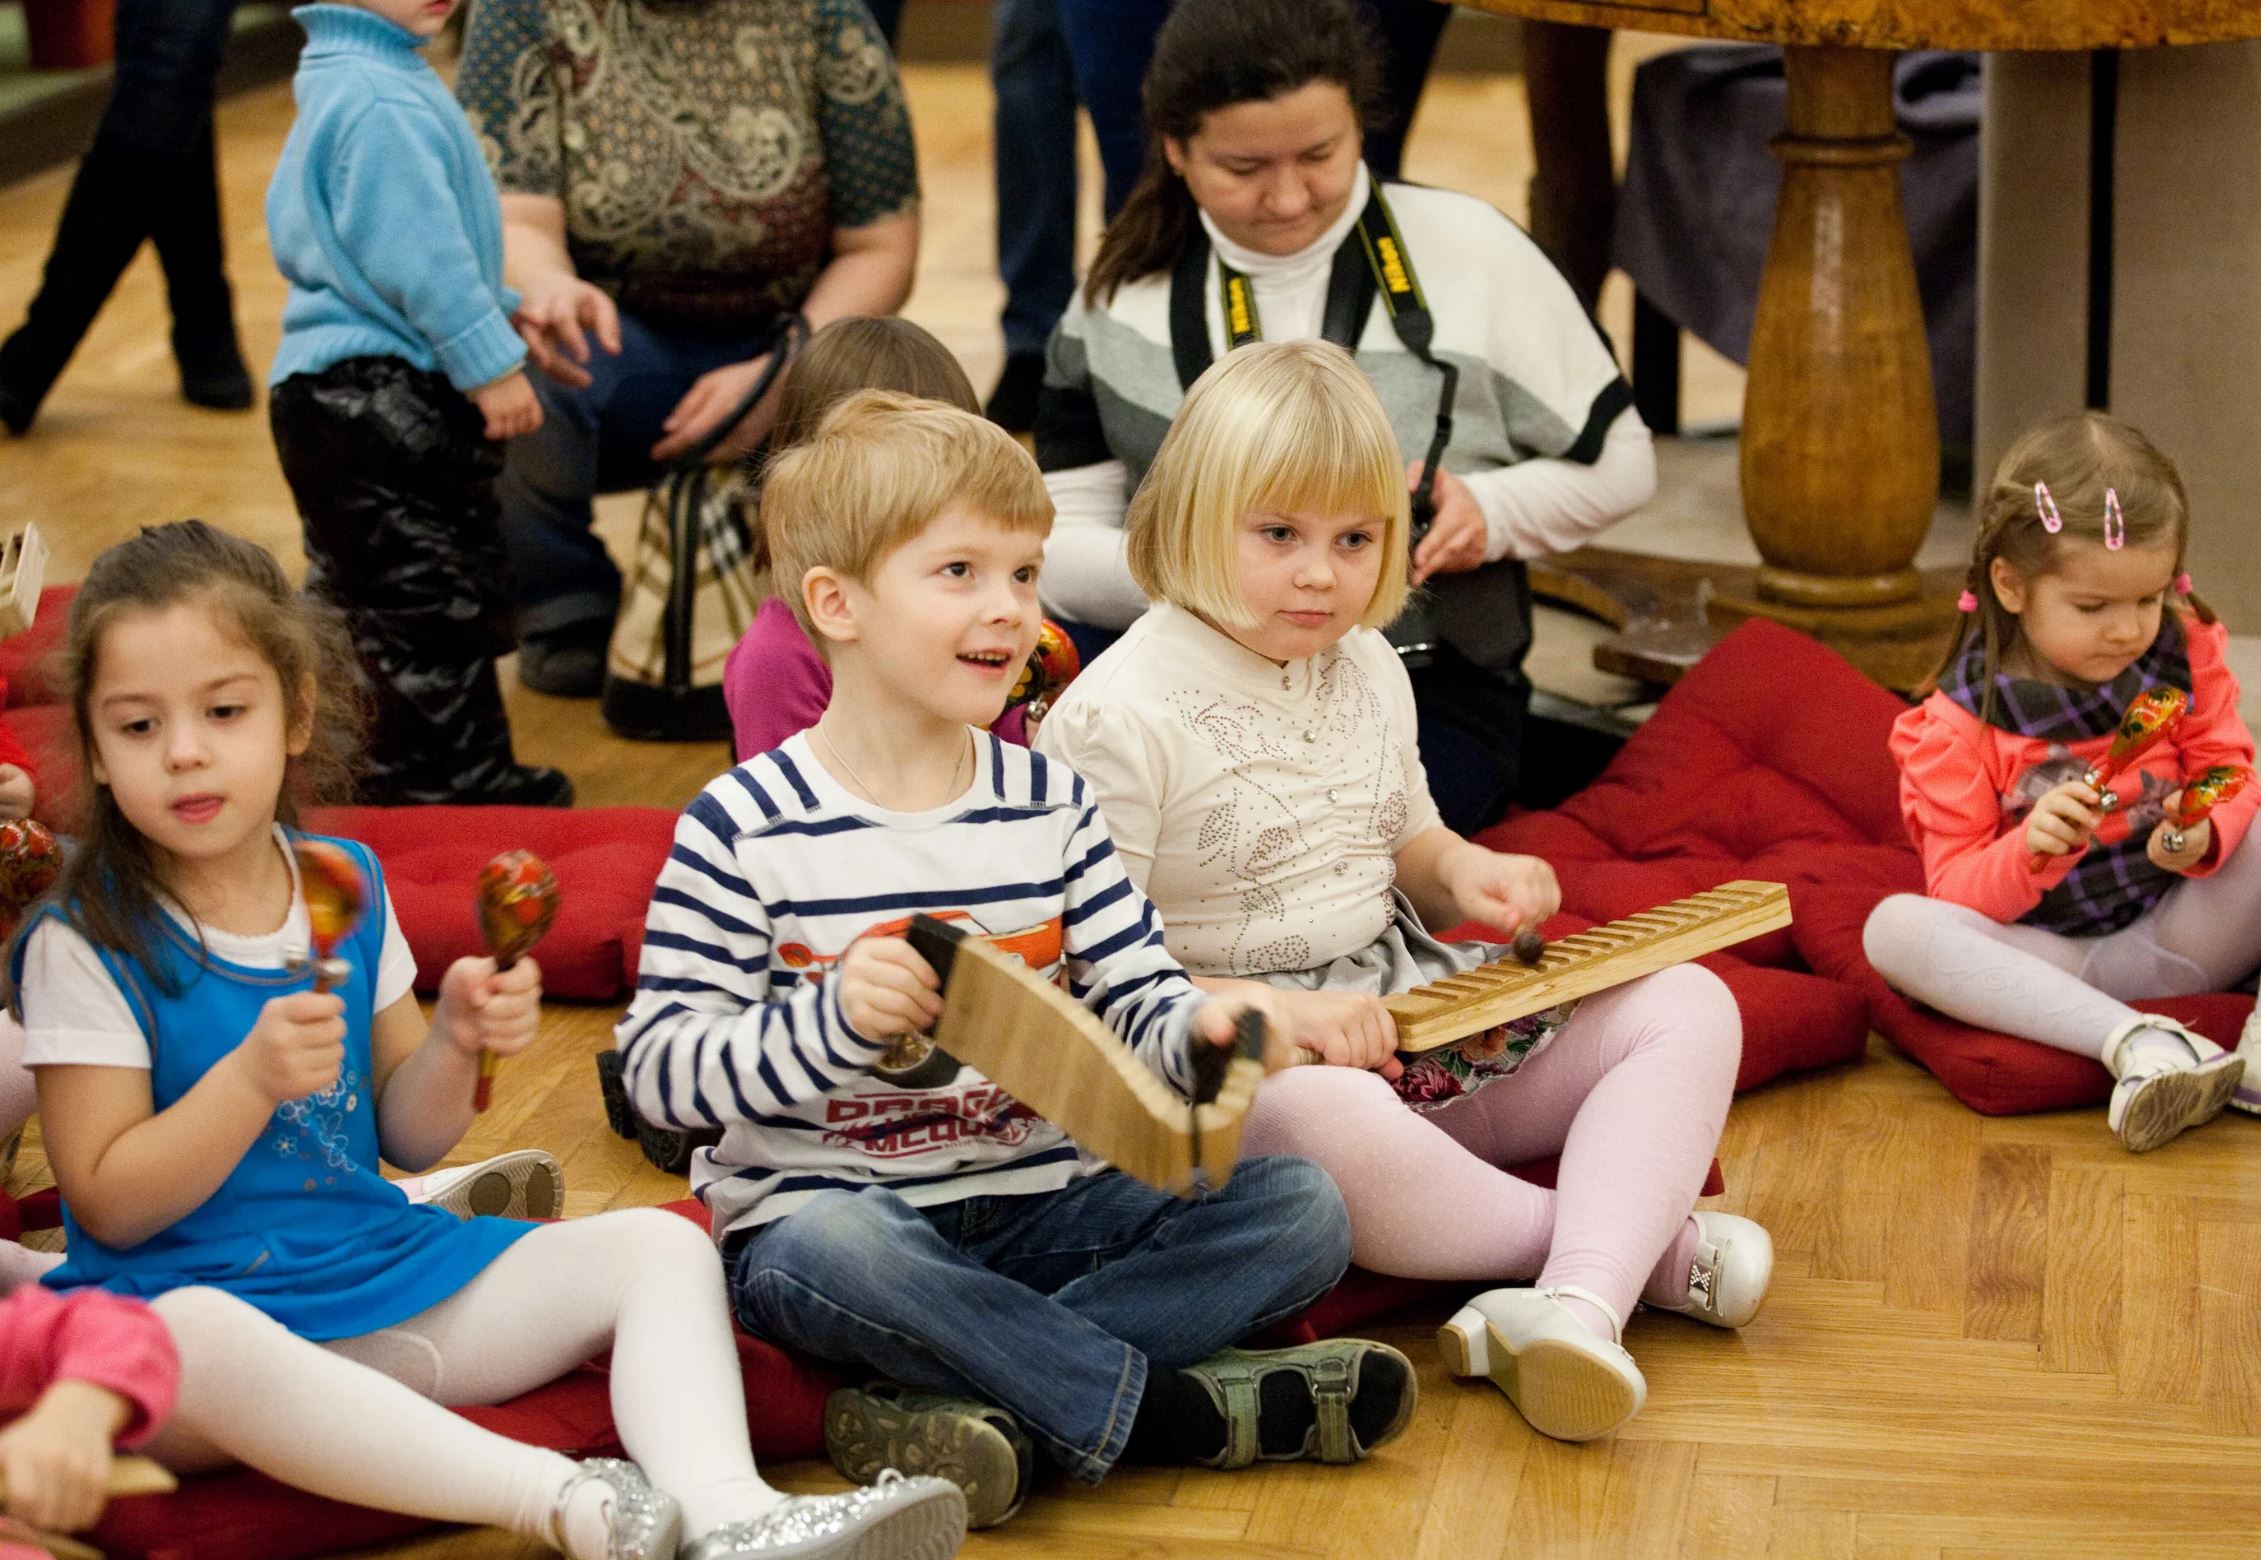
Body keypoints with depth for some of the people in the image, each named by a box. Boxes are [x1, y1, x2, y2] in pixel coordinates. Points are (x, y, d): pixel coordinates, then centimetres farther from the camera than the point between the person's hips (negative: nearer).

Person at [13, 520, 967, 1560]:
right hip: (187, 1292, -6)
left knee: (659, 1247, -6)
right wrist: (252, 1079, -24)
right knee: (198, 1340, -42)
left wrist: (454, 1045, -8)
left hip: (382, 1272, 6)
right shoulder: (85, 943, -7)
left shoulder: (347, 886, 9)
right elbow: (109, 1202, -11)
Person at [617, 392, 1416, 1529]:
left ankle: (985, 1400, -27)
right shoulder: (746, 828, -7)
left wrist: (1203, 1028, -21)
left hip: (1042, 1201, 5)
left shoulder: (1051, 804, 8)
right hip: (826, 1208, -5)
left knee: (1299, 1209, -13)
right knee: (830, 1254, -40)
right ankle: (1173, 1408, -26)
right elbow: (658, 1069, -11)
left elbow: (1135, 1000, 3)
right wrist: (833, 1021, -27)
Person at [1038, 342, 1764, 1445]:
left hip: (1416, 1020, 8)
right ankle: (1648, 1244, -23)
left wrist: (1461, 872, 2)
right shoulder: (1117, 716, -13)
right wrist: (1271, 1016, -26)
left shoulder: (1368, 672, 12)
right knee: (1323, 1118, -43)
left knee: (1688, 1008, -7)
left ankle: (1581, 1302, -34)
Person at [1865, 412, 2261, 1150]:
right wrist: (2032, 849, -31)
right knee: (1893, 928, -30)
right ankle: (2134, 1041, -42)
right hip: (2040, 962, -2)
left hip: (2174, 942, 2)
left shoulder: (2185, 655, 0)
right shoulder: (1959, 722, -8)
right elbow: (1958, 894, -10)